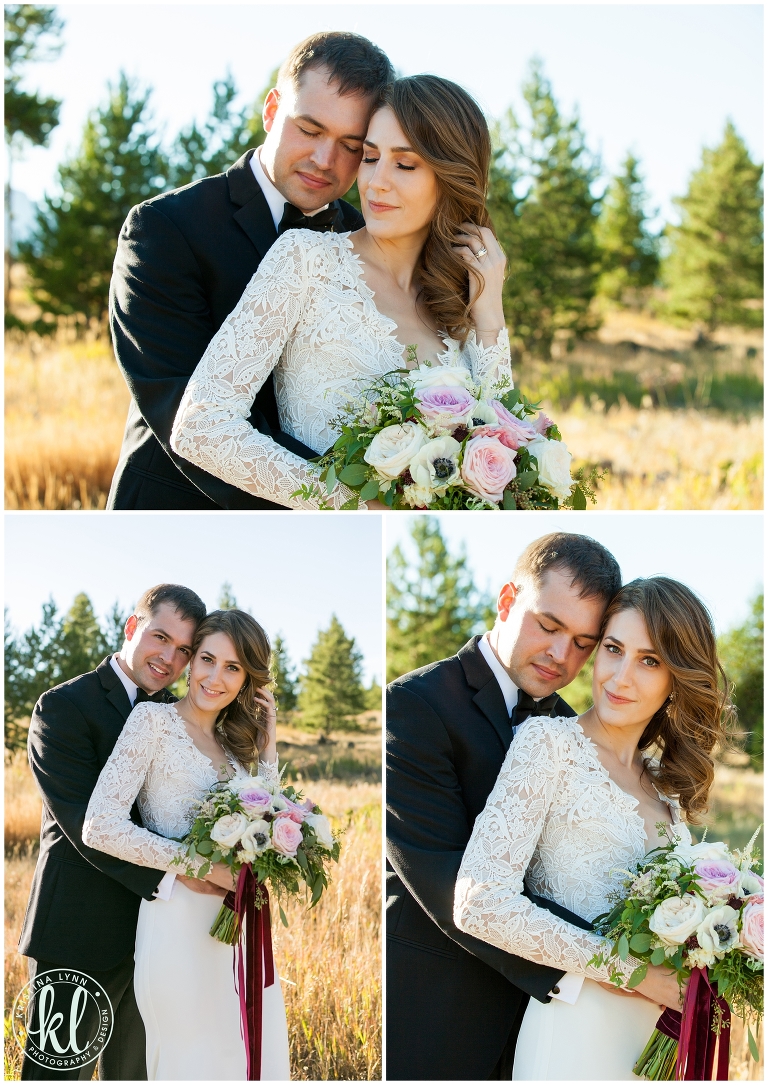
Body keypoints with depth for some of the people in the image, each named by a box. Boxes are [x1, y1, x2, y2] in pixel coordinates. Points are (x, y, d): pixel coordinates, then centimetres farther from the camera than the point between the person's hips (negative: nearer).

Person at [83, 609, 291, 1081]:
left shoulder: (233, 741, 13)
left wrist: (267, 742, 0)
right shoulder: (153, 720, -7)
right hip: (182, 923, -7)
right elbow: (100, 826, -17)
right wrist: (203, 865, -18)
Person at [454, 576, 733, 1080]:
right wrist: (632, 971, -17)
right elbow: (480, 903, -20)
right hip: (581, 1030, -7)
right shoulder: (549, 741, -9)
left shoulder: (664, 777, 12)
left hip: (661, 1029, 7)